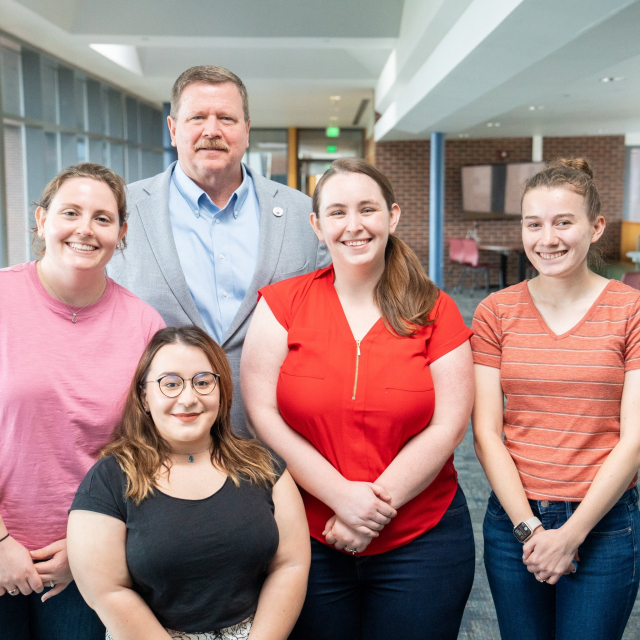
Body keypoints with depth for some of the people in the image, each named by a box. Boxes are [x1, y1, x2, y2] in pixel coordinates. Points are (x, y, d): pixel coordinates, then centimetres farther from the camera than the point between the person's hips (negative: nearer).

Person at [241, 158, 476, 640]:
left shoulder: (435, 311, -2)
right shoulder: (283, 304, -3)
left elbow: (448, 425, -6)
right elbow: (262, 414, -8)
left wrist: (375, 508, -12)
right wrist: (342, 495, -15)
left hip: (422, 542, 0)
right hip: (309, 540, 0)